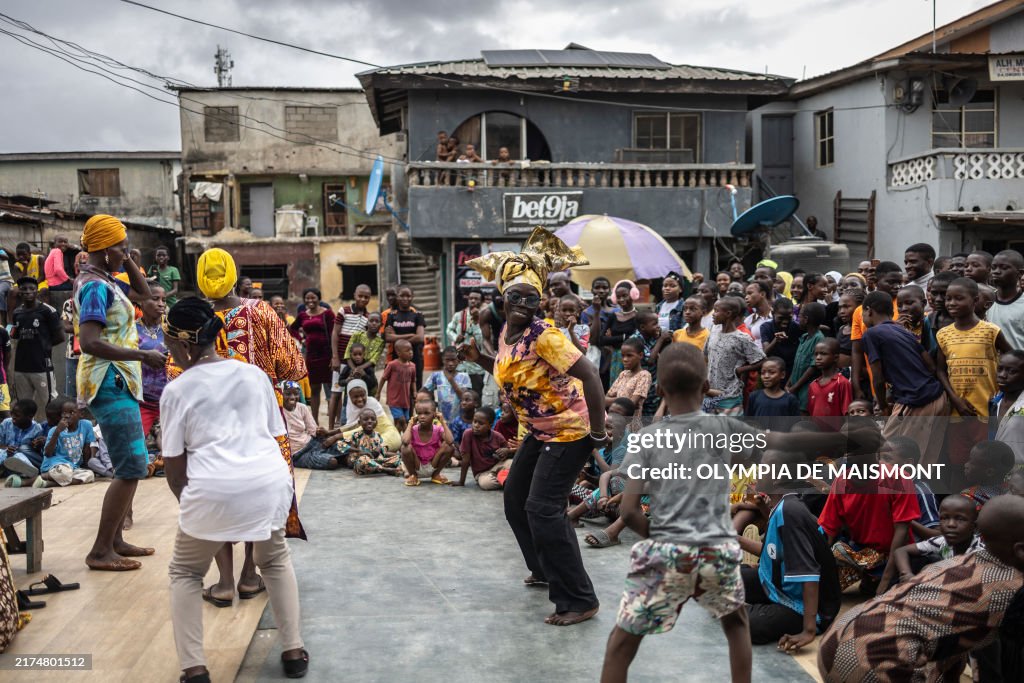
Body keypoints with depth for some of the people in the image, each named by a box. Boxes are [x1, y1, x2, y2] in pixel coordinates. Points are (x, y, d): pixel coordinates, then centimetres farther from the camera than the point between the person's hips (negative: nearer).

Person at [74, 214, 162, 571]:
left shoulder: (105, 281, 13)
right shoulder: (96, 286, -16)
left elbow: (145, 293, 26)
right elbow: (90, 342, -26)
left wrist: (127, 262, 12)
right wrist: (144, 356, -22)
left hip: (120, 382, 11)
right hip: (110, 384, -11)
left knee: (131, 466, 15)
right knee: (131, 468, -10)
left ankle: (115, 541, 22)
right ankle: (100, 552, -5)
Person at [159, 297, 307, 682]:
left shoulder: (177, 390, 5)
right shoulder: (254, 374, 14)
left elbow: (173, 463, 6)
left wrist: (185, 499, 24)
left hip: (214, 489, -3)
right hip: (271, 481, 3)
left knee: (185, 573, 21)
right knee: (275, 561, 30)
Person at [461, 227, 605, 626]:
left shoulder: (543, 335, -23)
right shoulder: (506, 334, 3)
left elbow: (589, 375, -27)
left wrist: (598, 432, -26)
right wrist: (479, 359, 5)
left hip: (568, 431, -10)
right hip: (538, 432, 10)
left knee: (542, 509, -15)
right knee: (515, 498, 20)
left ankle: (579, 601, -7)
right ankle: (545, 570, 39)